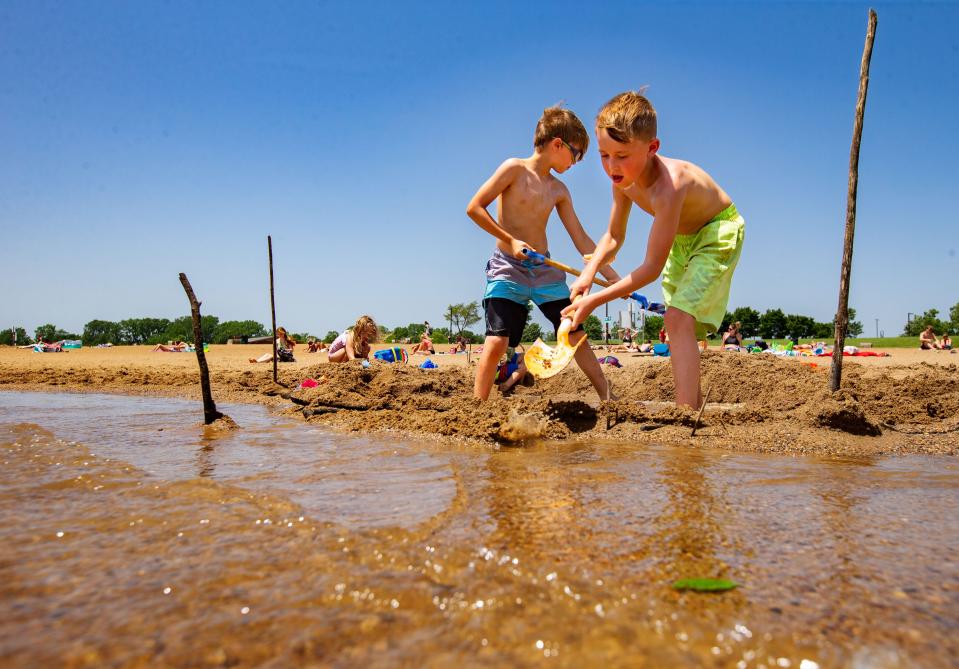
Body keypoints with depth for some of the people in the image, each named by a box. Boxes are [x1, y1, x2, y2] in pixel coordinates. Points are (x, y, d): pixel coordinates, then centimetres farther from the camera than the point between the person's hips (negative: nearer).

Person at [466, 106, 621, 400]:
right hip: (508, 268, -5)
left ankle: (608, 397, 20)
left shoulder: (559, 190, 9)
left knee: (576, 334, 8)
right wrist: (510, 240, -17)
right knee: (497, 341, -15)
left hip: (545, 269, 6)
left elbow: (581, 238, 10)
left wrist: (612, 276, 5)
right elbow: (474, 208, -11)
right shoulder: (515, 168, -6)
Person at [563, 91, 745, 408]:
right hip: (683, 238, 9)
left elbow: (652, 267, -36)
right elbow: (613, 238, -1)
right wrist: (590, 271, -19)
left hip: (718, 231, -9)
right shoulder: (623, 180, -15)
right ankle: (694, 407, 33)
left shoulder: (667, 186, -39)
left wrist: (596, 300, -36)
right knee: (678, 323, 16)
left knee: (678, 318, -25)